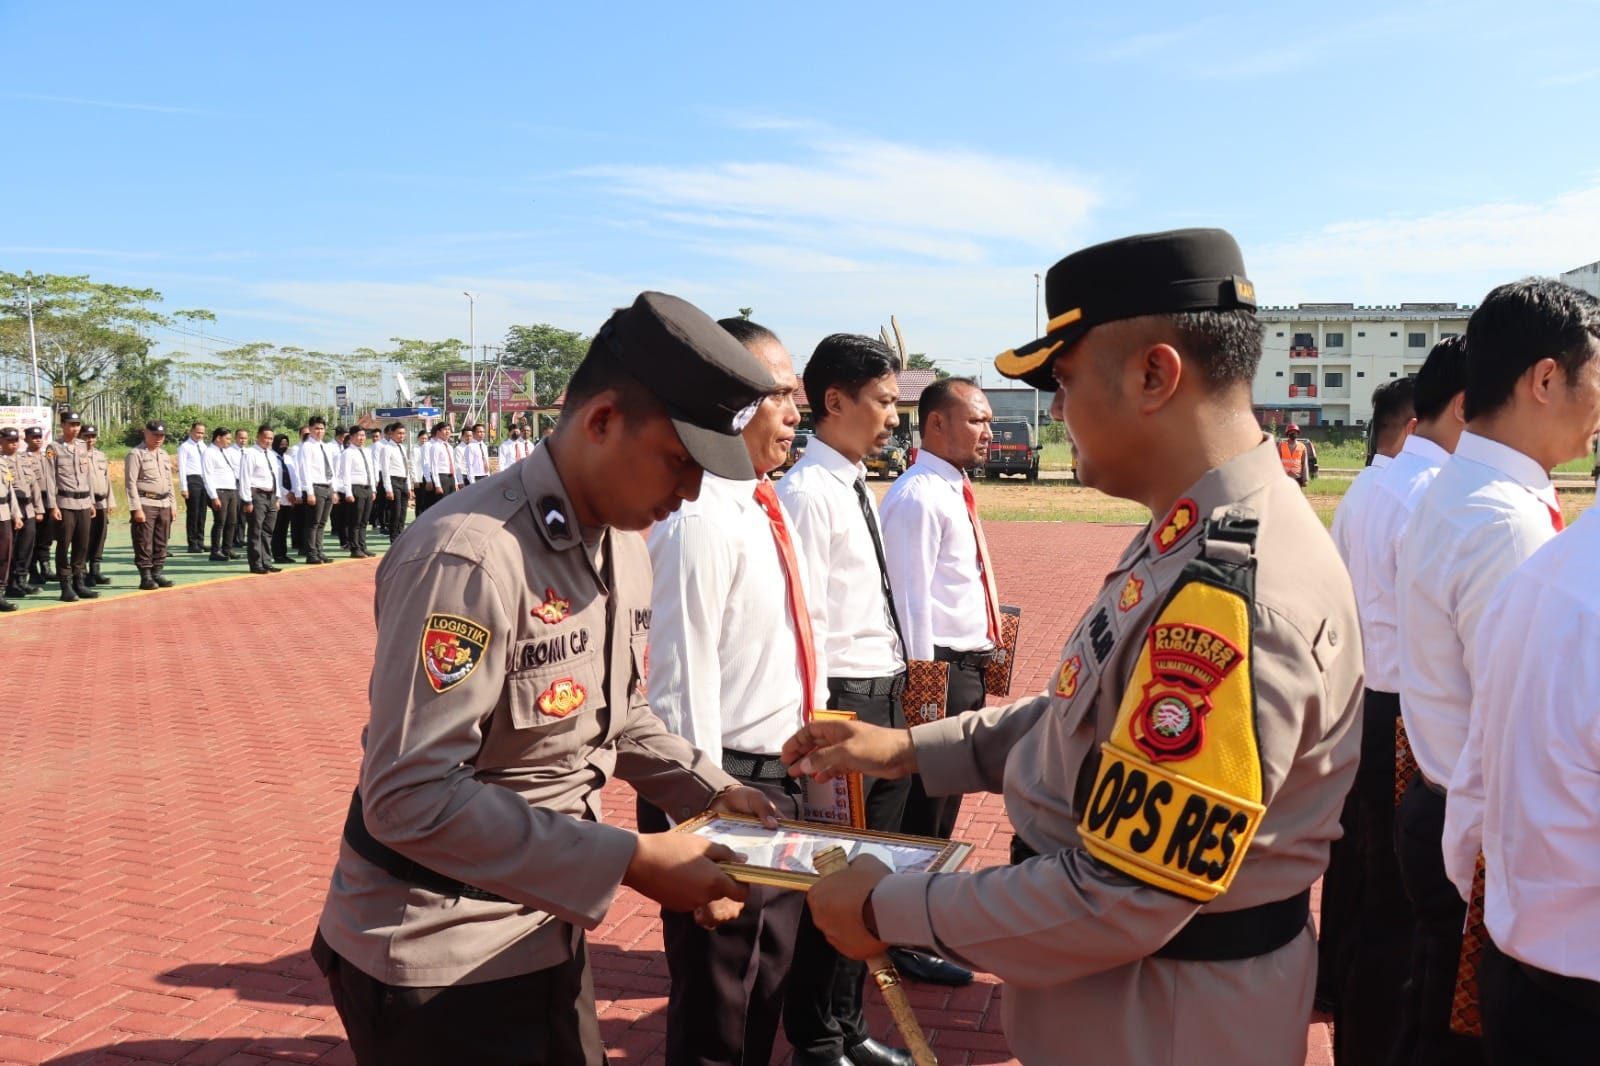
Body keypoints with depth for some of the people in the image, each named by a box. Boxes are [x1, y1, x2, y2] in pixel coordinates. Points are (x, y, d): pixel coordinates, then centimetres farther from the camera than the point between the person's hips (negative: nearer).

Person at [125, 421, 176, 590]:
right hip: (145, 504, -7)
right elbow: (130, 483, -10)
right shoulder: (135, 454, -5)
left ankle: (157, 574, 15)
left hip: (164, 504, 7)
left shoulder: (164, 455, 17)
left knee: (161, 543, 8)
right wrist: (136, 508, -16)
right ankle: (145, 577, 0)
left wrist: (172, 505, 15)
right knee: (144, 544, -4)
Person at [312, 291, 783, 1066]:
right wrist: (631, 861, -27)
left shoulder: (626, 548, 4)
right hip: (435, 959, -8)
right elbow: (409, 796, -28)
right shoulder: (470, 554, -26)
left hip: (547, 931, 8)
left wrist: (710, 789, 3)